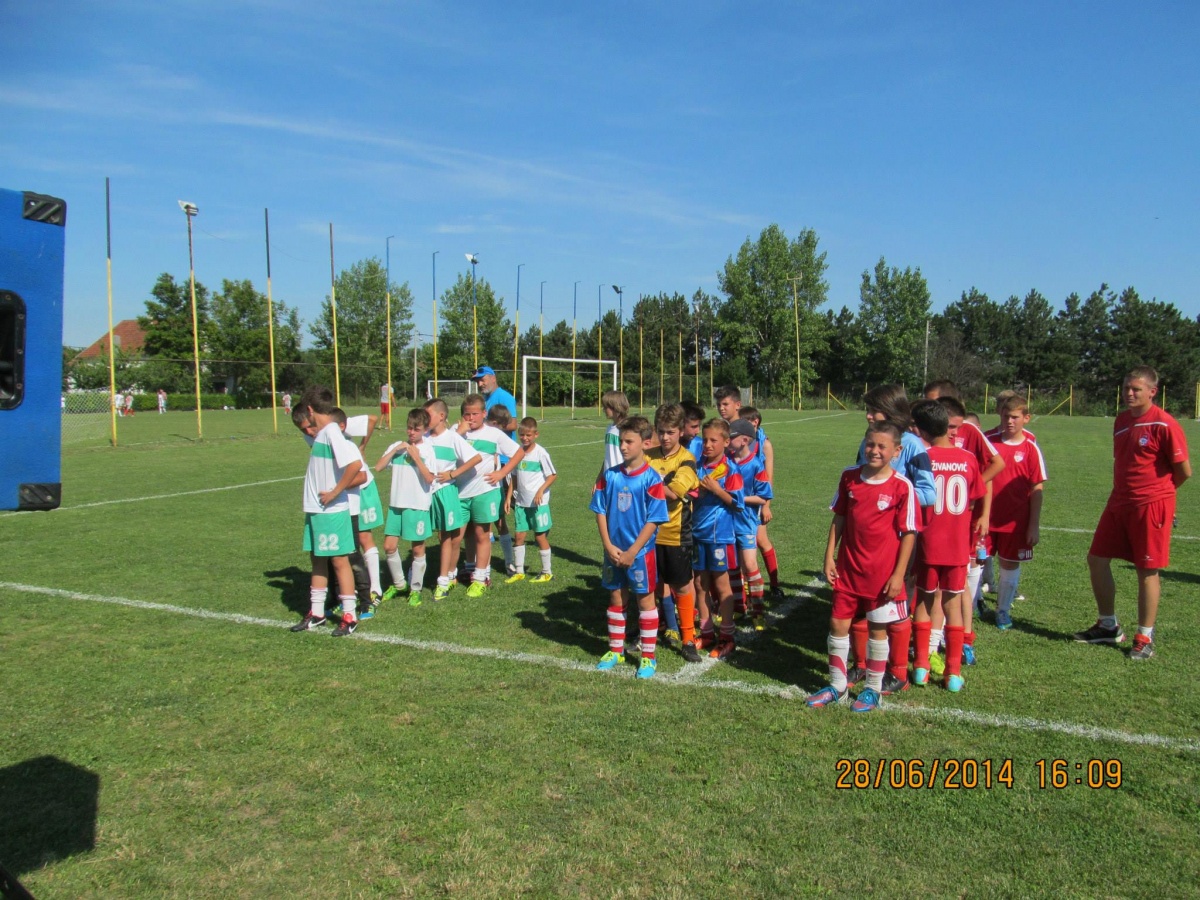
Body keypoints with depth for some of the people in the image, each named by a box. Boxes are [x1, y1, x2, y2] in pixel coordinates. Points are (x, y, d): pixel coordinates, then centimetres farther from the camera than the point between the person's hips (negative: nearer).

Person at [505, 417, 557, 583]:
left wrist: (541, 490, -20)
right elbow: (514, 477, 13)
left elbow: (553, 475, -8)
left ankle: (547, 572, 16)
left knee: (540, 536, 3)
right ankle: (518, 571, 20)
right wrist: (509, 497, 9)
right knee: (519, 535, 8)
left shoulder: (540, 453, -11)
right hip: (520, 502, 5)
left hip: (538, 502, -5)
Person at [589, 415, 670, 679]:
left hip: (640, 552, -4)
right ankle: (615, 650, 31)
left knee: (645, 600, 7)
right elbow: (600, 511, 2)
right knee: (616, 598, 15)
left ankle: (648, 657, 18)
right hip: (613, 551, 4)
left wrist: (632, 552, -14)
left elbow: (653, 521, -13)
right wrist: (609, 546, -8)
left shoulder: (651, 479, -12)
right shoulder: (609, 475, 0)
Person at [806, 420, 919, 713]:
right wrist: (829, 556, 4)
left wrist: (898, 574, -11)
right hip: (848, 569, 4)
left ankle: (872, 689, 26)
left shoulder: (902, 487, -12)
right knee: (838, 625, 9)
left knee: (877, 630, 9)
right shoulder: (849, 477, -1)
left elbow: (908, 533, -9)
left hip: (882, 573, -4)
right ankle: (837, 685, 27)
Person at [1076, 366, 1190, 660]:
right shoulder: (1121, 421, 9)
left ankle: (1145, 638, 14)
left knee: (1147, 571, 1)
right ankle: (1109, 626, 24)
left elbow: (1184, 471, -9)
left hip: (1151, 506, -7)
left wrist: (1158, 491, 5)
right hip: (1119, 502, 8)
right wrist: (1123, 490, 10)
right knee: (1097, 559, 9)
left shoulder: (1165, 425, -14)